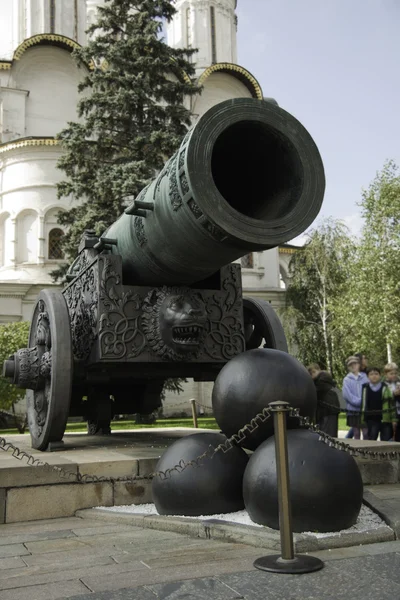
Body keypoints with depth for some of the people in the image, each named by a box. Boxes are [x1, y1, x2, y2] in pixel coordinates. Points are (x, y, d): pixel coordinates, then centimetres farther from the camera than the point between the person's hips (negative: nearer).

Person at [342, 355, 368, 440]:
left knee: (366, 433, -1)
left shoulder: (365, 377, 7)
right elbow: (347, 395, -7)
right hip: (353, 410, 0)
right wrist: (360, 401, -15)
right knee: (356, 434, 8)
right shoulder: (346, 379, 4)